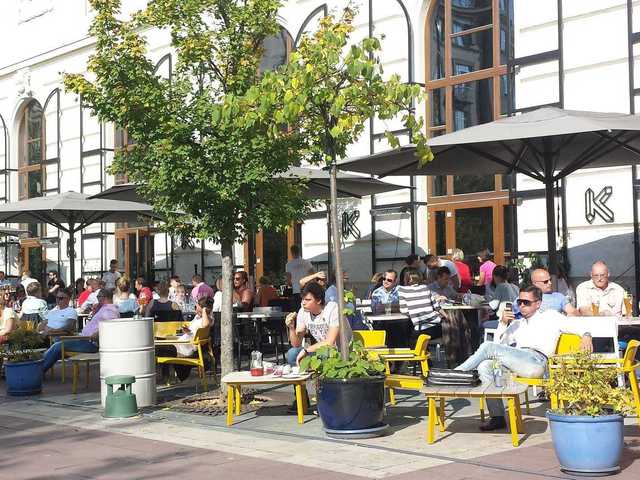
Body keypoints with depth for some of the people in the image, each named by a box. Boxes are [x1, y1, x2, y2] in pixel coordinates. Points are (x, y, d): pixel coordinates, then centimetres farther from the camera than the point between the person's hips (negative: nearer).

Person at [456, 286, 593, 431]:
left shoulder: (550, 316, 22)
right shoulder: (517, 324, 34)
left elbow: (576, 327, 15)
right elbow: (498, 343, 26)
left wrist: (586, 335, -6)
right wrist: (503, 323, 12)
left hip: (536, 360, -6)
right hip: (516, 363, 6)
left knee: (488, 347, -22)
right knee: (484, 366, -25)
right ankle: (497, 417, -23)